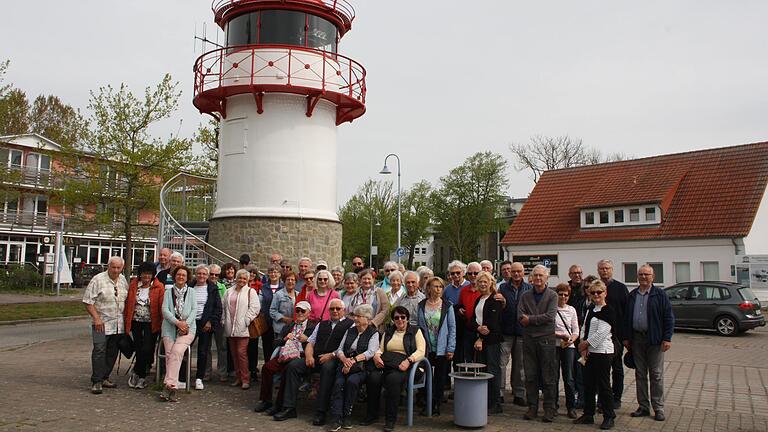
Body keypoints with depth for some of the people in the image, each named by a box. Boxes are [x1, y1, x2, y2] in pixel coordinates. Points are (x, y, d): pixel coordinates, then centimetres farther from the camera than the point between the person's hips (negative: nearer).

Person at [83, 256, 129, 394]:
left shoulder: (123, 280, 10)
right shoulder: (98, 280, -8)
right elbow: (88, 301, -10)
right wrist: (96, 318, -16)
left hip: (118, 324, 6)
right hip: (102, 323, -6)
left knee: (112, 352, 10)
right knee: (99, 351, -9)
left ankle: (105, 378, 21)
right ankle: (96, 382, -3)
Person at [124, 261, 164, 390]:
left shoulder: (159, 287, -5)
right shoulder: (134, 284, 5)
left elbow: (162, 306, -6)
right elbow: (128, 303, 7)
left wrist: (161, 323, -9)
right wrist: (126, 320, 4)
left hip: (151, 323, -3)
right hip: (136, 322, 3)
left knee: (147, 349, -9)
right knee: (139, 348, 7)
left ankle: (136, 373, 12)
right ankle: (142, 377, 20)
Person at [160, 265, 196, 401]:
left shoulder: (191, 292, 14)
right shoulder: (168, 292, 14)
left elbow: (194, 309, 4)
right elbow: (165, 310, 2)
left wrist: (186, 323, -12)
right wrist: (177, 322, -13)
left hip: (187, 328, -1)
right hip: (170, 328, 1)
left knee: (177, 351, -24)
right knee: (169, 354, -14)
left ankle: (169, 384, -25)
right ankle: (172, 387, -12)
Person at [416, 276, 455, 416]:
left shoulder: (447, 306, 0)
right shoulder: (421, 305, 4)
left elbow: (452, 328, 0)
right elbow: (417, 326, 7)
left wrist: (451, 348, -5)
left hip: (442, 349, -1)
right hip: (425, 348, 1)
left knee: (440, 378, 6)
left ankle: (436, 406, 16)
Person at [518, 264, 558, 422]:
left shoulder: (552, 295, 1)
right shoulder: (525, 296, 9)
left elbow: (550, 316, -13)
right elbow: (520, 317, -3)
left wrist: (530, 319, -10)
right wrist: (540, 320, -16)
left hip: (546, 339, -3)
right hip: (529, 339, 3)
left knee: (548, 376, 2)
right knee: (530, 376, 7)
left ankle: (549, 408, 11)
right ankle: (532, 407, 17)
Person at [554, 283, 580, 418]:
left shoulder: (571, 310, 9)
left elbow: (576, 330, 10)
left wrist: (571, 340, -9)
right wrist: (559, 335, -16)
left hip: (568, 346, 2)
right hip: (554, 345, -2)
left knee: (569, 378, 2)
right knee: (554, 377, 3)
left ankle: (571, 407, 11)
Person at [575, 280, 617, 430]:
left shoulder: (608, 311, -10)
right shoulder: (590, 309, 13)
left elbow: (601, 333, -16)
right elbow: (584, 329, 11)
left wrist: (585, 344, -10)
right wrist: (583, 348, -2)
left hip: (603, 352, -7)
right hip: (589, 352, 7)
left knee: (603, 384, -2)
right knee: (588, 384, 12)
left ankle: (609, 417, 10)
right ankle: (588, 414, 23)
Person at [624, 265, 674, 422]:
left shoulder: (659, 294, -3)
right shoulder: (632, 295, 11)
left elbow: (668, 317, -5)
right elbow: (626, 317, 14)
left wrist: (667, 338, -11)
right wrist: (626, 338, 9)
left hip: (654, 340, -4)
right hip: (636, 339, 4)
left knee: (656, 375, 1)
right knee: (640, 374, 9)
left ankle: (658, 408, 10)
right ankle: (643, 406, 18)